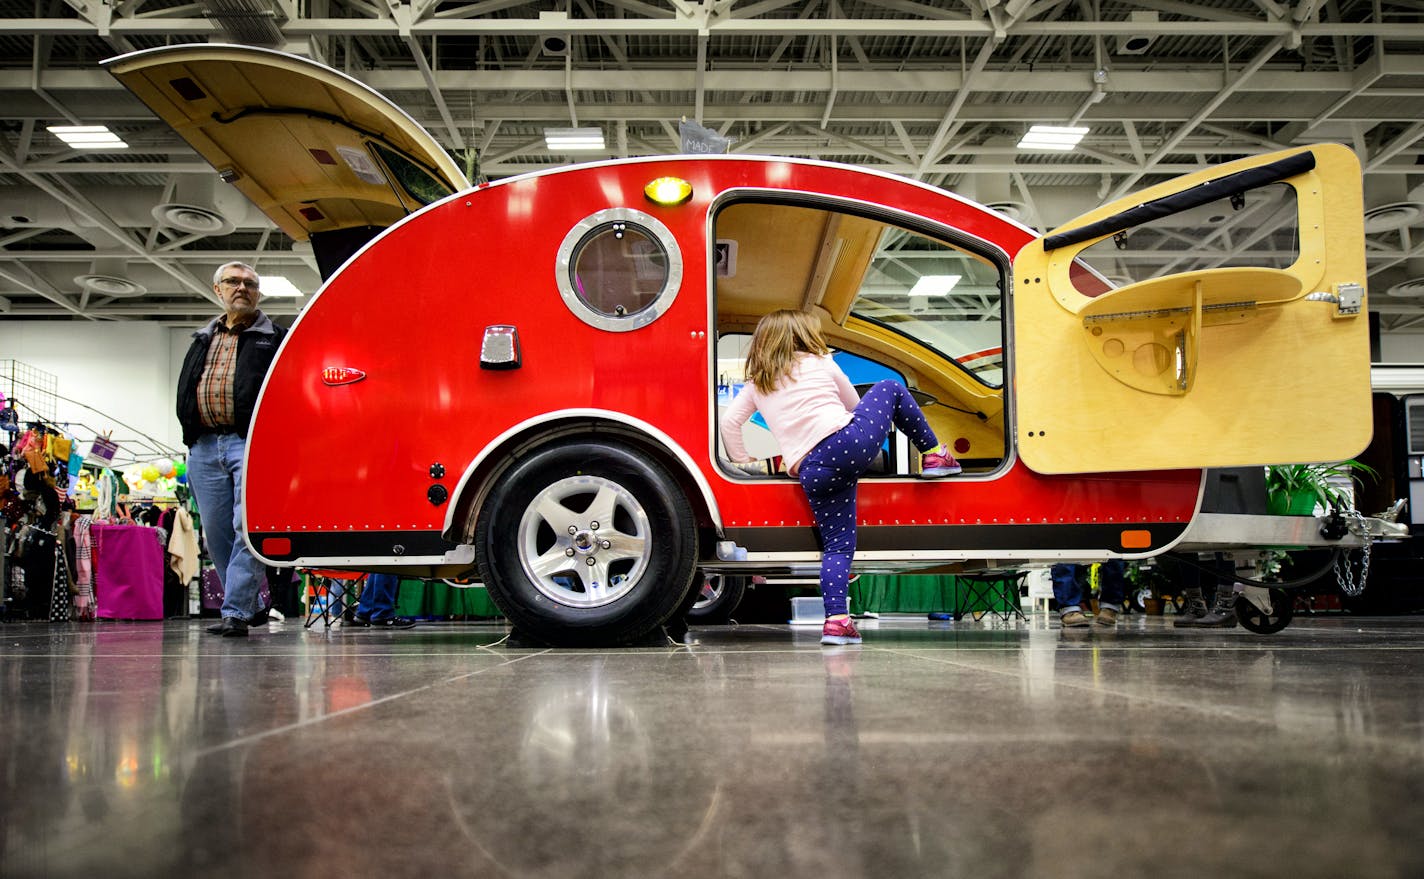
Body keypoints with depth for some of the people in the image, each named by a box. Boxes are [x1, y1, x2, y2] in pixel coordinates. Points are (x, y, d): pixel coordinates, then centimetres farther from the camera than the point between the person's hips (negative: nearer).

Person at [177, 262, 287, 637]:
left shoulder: (275, 339, 11)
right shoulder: (202, 341, 26)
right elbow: (183, 392, 23)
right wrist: (191, 435, 9)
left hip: (252, 444, -5)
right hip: (205, 447, 6)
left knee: (248, 528, -15)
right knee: (216, 534, 6)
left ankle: (236, 612, -15)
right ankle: (251, 605, 18)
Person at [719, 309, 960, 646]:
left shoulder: (756, 385, 22)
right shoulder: (821, 364, 18)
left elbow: (729, 422, 13)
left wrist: (742, 460, 27)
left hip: (810, 472, 2)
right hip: (849, 441, -2)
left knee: (837, 545, 10)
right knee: (890, 389, 23)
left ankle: (836, 619, -6)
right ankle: (933, 456, 24)